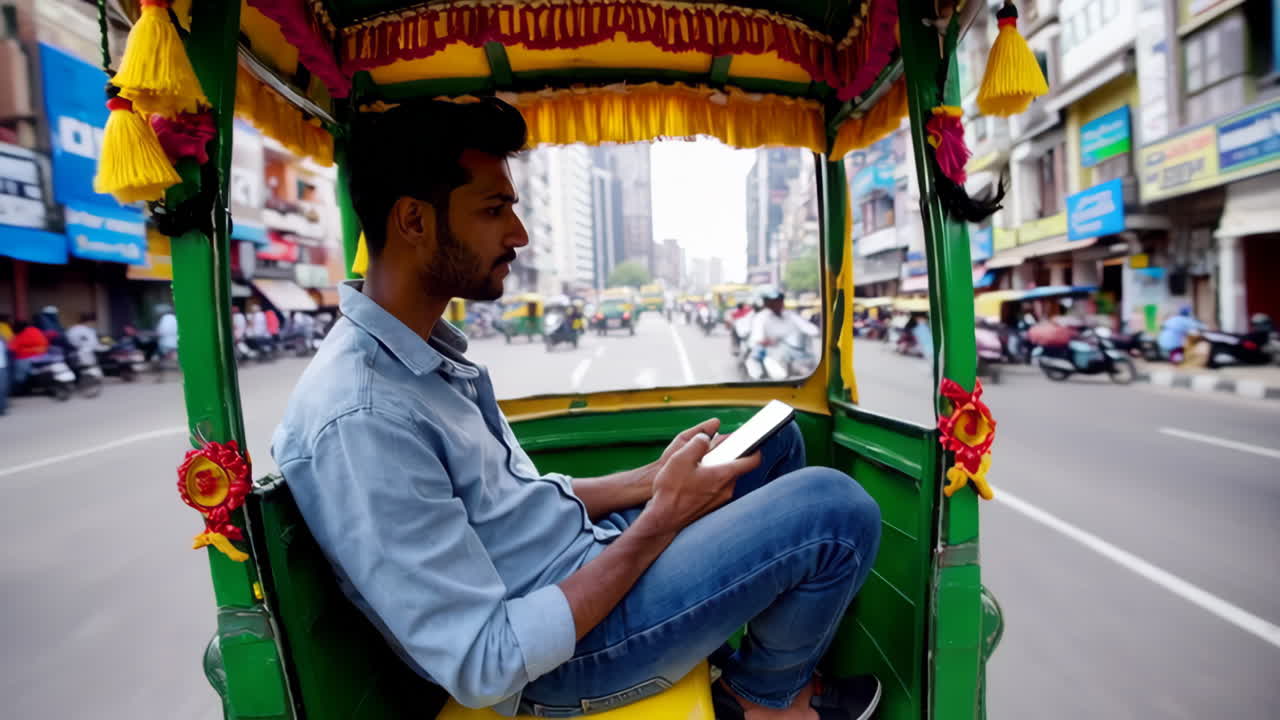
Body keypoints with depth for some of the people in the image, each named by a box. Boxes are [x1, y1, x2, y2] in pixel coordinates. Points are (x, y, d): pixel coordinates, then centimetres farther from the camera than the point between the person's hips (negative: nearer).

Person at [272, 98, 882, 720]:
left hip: (587, 551, 9)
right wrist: (658, 522, -20)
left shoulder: (432, 349, 4)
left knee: (775, 439, 14)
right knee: (835, 508, -15)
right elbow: (483, 668, -25)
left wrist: (650, 481, -1)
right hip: (559, 658, -9)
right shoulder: (359, 419, -26)